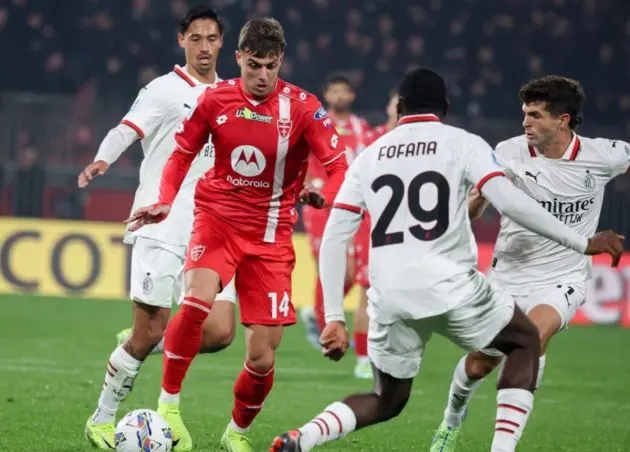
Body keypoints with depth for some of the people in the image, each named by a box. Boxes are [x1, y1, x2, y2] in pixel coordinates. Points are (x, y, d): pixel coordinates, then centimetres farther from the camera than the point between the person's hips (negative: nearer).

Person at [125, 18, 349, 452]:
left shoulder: (302, 107, -9)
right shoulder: (215, 98, -4)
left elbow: (338, 166, -10)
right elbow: (182, 154, 9)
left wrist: (326, 201, -31)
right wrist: (165, 202, -7)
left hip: (271, 233, 0)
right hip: (218, 217, 0)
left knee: (262, 358, -2)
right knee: (198, 300, -31)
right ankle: (169, 404, -14)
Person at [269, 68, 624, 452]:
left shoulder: (369, 157, 15)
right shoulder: (463, 144, 4)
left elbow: (334, 239, 10)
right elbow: (509, 201, -11)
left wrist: (335, 318, 13)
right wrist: (583, 243, -5)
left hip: (390, 299, 4)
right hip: (451, 287, -4)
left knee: (387, 402, 22)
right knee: (526, 342, 22)